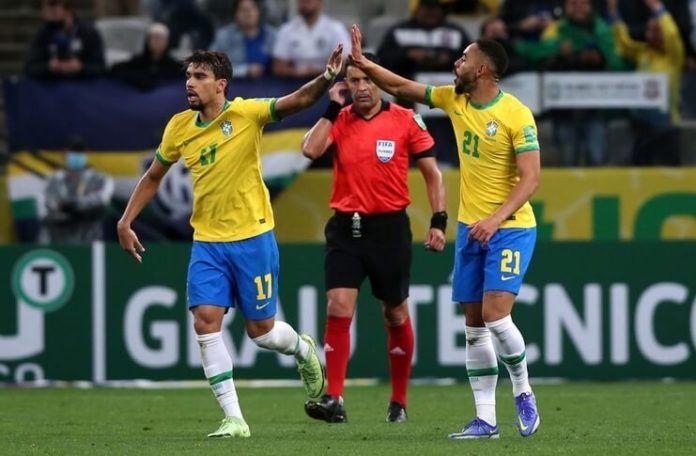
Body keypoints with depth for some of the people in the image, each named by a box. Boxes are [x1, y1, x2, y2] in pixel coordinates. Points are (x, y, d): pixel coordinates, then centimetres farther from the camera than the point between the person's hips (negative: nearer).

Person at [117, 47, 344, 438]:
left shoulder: (246, 113, -11)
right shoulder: (179, 127, 1)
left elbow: (297, 101, -26)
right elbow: (153, 178, 16)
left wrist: (326, 78, -44)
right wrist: (126, 222, 10)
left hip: (253, 237, -4)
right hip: (207, 241, 4)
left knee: (260, 330, 4)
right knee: (206, 321, -11)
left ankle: (303, 349, 41)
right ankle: (234, 419, -6)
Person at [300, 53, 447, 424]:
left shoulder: (405, 120, -1)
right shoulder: (339, 120, 3)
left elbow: (432, 173, 3)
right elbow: (310, 150, -15)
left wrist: (438, 221, -5)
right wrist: (333, 107, -10)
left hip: (389, 227, -1)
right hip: (345, 227, 1)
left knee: (396, 315, 10)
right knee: (338, 308, -12)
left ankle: (399, 402, 23)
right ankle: (334, 400, -14)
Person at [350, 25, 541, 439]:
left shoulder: (517, 116, -16)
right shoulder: (454, 99, 3)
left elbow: (530, 178, -19)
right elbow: (401, 87, 16)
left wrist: (496, 218, -29)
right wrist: (363, 63, 7)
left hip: (510, 229, -7)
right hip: (470, 229, 7)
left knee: (495, 316, -17)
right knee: (474, 325, 5)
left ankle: (523, 393, 8)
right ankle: (485, 419, 8)